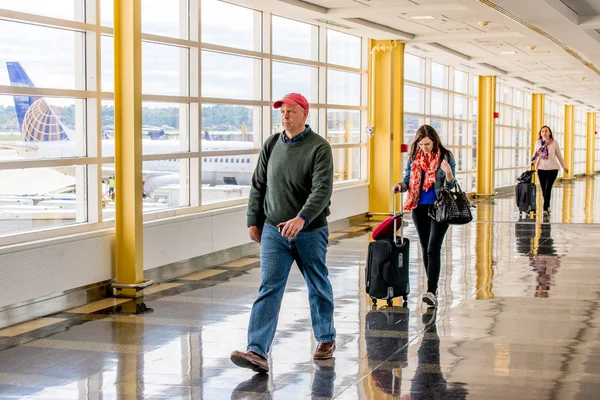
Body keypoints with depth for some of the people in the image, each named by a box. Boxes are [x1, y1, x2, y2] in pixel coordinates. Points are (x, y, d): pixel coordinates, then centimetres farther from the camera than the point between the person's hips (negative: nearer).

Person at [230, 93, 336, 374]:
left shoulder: (319, 148, -10)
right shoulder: (271, 145, 6)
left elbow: (322, 190, -22)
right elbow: (258, 186, 13)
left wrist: (302, 219, -35)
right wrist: (253, 221, 10)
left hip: (310, 232, -3)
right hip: (273, 231, 3)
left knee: (318, 288, 13)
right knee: (269, 289, -7)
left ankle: (326, 339, 34)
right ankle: (258, 352, -15)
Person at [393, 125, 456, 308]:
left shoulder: (445, 156, -5)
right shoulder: (414, 157, 5)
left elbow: (451, 186, -4)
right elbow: (408, 180, 11)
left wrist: (448, 173, -26)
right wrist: (401, 185, -11)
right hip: (419, 208, 5)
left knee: (433, 249, -14)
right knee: (425, 249, 12)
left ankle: (431, 291, -21)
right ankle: (432, 288, 24)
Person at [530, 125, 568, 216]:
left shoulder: (554, 143, -3)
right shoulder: (538, 143, 2)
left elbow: (559, 155, 6)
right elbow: (535, 154, 14)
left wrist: (564, 167, 14)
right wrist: (533, 161, -6)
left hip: (552, 169, -3)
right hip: (541, 168, 3)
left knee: (548, 189, -13)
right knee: (543, 189, 8)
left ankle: (545, 209, -12)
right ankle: (547, 206, 28)